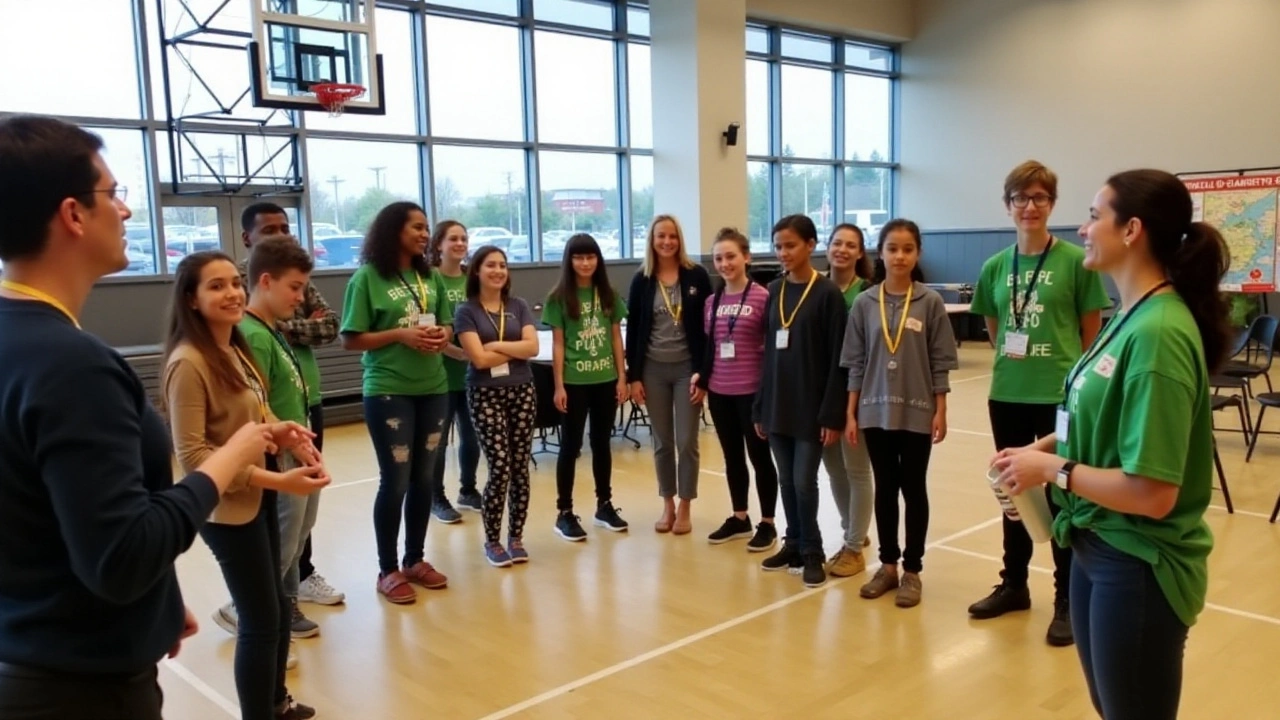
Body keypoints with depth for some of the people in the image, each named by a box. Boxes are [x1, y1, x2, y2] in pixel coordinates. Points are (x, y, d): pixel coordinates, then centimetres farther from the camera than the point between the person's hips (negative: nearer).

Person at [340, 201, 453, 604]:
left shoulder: (429, 276, 8)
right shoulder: (367, 278, -6)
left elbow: (447, 324, 16)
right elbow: (351, 340, -8)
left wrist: (443, 336, -7)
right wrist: (400, 334, -19)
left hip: (433, 388, 5)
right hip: (388, 391, -5)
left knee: (423, 477, 12)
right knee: (395, 481, 0)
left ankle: (416, 559, 26)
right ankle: (388, 570, 14)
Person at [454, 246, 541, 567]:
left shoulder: (519, 307, 8)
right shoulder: (466, 311, -2)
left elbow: (533, 347, -5)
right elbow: (479, 358, -13)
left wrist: (497, 346, -10)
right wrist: (516, 349, -4)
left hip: (522, 393, 4)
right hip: (485, 396, -3)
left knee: (521, 468, 4)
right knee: (500, 468, -7)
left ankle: (516, 537, 18)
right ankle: (492, 541, 9)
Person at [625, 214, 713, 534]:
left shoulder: (697, 276, -3)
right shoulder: (641, 280, 2)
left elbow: (707, 327, -4)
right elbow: (633, 331, 3)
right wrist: (633, 376, -1)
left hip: (687, 368, -2)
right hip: (653, 369, 2)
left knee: (687, 441, 2)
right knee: (662, 442, 10)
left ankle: (685, 509, 15)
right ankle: (668, 506, 23)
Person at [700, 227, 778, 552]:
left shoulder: (763, 297, -11)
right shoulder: (712, 302, 7)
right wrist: (702, 376, 7)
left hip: (752, 391, -6)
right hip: (719, 391, 6)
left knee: (759, 456, 7)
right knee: (732, 457, 16)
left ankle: (768, 524, 19)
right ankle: (739, 518, 30)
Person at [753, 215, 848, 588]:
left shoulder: (827, 293, -8)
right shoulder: (775, 290, 8)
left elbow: (837, 359, -10)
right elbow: (768, 351, 10)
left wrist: (833, 414, -14)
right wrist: (760, 407, 9)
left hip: (811, 406, -5)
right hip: (778, 404, 5)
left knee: (804, 482, -1)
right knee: (786, 481, 12)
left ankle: (812, 552, 15)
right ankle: (794, 544, 26)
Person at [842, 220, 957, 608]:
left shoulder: (930, 302, -4)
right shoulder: (864, 303, 0)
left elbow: (940, 362, -2)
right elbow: (855, 363, 2)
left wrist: (940, 410, -4)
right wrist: (851, 413, 1)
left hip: (917, 412, -2)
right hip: (875, 411, 2)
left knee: (913, 489, 8)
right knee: (885, 488, 12)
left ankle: (912, 570, 19)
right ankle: (887, 565, 24)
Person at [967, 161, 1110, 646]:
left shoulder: (1076, 261, -7)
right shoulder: (995, 267, 4)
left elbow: (1091, 332, -2)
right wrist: (1011, 360, 4)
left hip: (1061, 396, -4)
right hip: (1006, 395, 4)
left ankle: (1067, 600, 19)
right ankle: (1013, 585, 30)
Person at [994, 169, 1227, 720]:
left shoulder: (1157, 333, -25)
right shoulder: (1131, 318, 3)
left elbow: (1151, 494, -28)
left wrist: (1055, 469, -17)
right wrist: (1047, 446, 0)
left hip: (1137, 566, -8)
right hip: (1097, 547, 8)